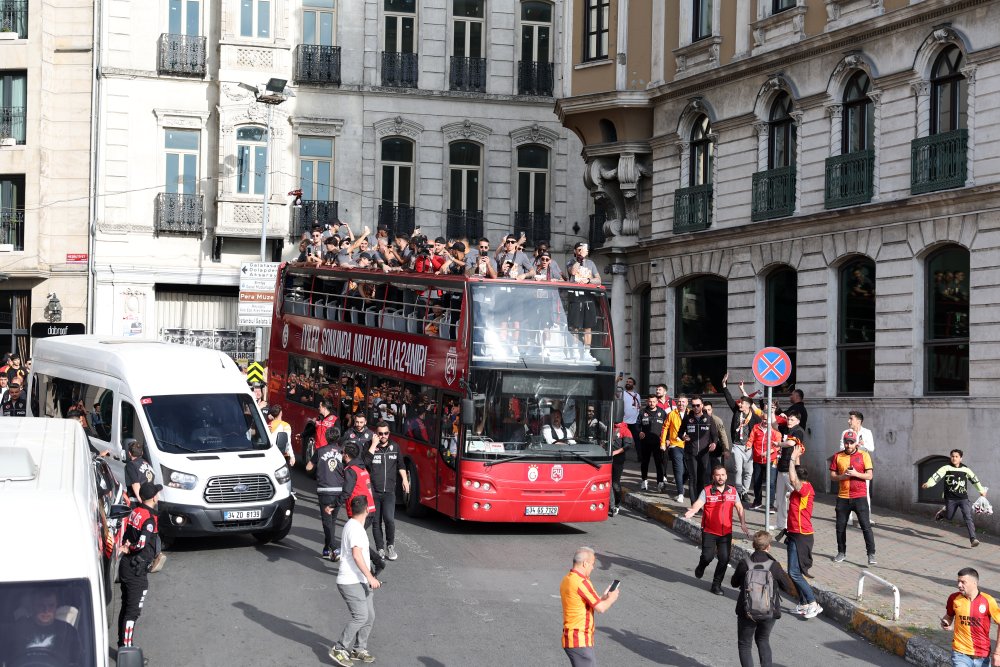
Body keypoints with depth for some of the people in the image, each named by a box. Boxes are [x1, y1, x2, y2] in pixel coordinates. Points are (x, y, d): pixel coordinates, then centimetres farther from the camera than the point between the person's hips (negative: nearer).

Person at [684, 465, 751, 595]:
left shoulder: (732, 491, 5)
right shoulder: (707, 491, -6)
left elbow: (739, 508, 8)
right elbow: (699, 503, -19)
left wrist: (743, 523, -5)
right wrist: (693, 510, -41)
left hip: (726, 532, 3)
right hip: (709, 531, -3)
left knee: (724, 559, -1)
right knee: (708, 556, -8)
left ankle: (717, 584, 17)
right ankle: (701, 567, 30)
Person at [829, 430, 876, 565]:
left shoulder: (864, 456, -1)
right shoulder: (837, 457, 5)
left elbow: (869, 475, -3)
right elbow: (832, 476, 6)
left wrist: (856, 474, -18)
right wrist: (842, 476, -13)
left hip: (859, 496, -3)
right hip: (843, 497, 3)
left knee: (866, 526, -5)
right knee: (840, 527, 8)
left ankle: (871, 554, -2)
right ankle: (841, 552, 22)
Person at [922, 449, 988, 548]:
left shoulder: (966, 469, 2)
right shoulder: (946, 468, -5)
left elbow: (975, 479, 18)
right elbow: (937, 476, -20)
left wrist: (981, 490, 31)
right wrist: (928, 483, -38)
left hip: (963, 498, 0)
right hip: (951, 498, 0)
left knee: (968, 517, -14)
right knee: (949, 517, 13)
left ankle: (973, 539, -16)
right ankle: (943, 512, 49)